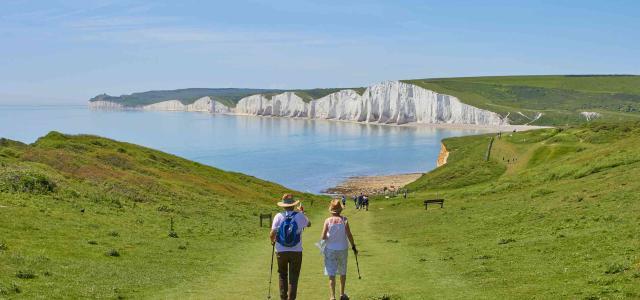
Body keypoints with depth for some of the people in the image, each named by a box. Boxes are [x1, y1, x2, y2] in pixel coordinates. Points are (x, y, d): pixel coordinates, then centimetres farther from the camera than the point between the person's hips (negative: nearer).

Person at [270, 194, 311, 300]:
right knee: (293, 277, 6)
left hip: (281, 251, 1)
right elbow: (308, 224, 16)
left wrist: (272, 240, 14)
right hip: (296, 251, -1)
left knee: (282, 276, 17)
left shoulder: (279, 216, -7)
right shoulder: (300, 216, -5)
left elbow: (272, 234, -9)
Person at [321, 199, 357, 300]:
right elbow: (349, 235, -8)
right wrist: (353, 247, 3)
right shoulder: (344, 220, -8)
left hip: (330, 250, -1)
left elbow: (323, 237, -12)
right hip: (343, 249, 2)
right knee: (343, 272, 19)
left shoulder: (327, 221, -9)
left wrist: (324, 238, 11)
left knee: (331, 274, 1)